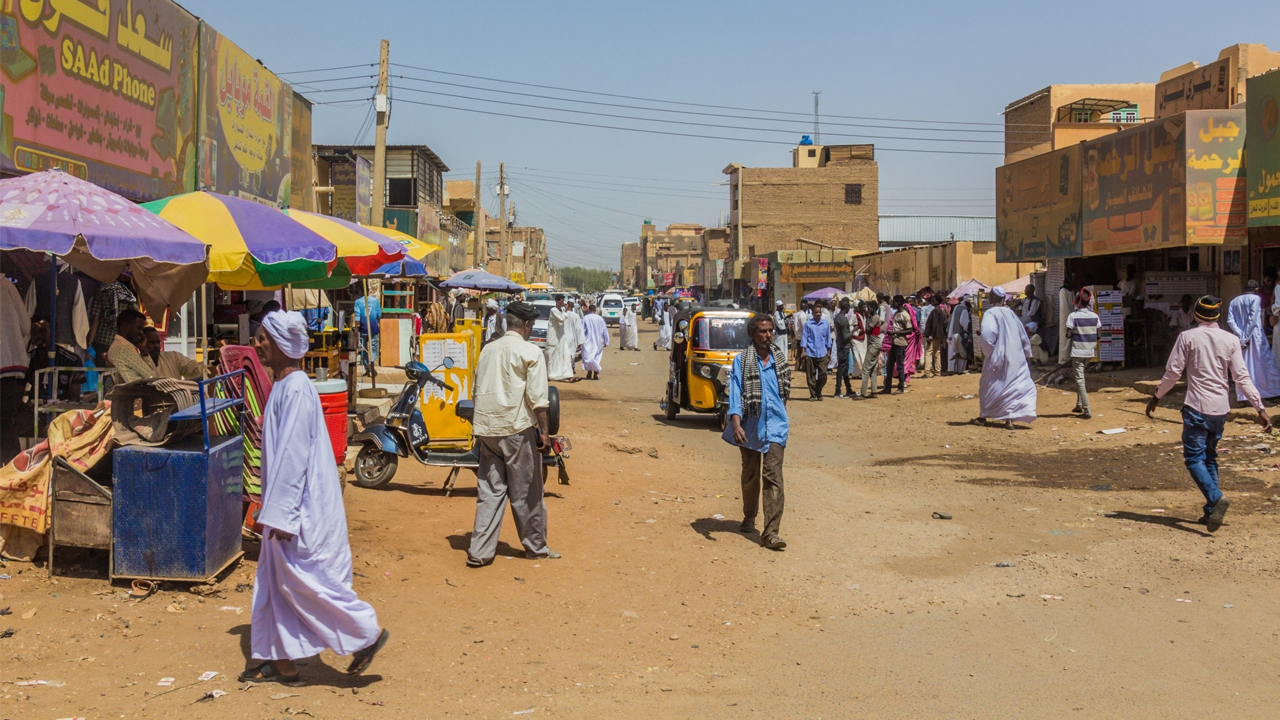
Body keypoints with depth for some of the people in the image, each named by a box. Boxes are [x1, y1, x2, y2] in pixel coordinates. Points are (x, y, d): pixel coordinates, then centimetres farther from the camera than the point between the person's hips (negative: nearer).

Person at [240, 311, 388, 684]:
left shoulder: (295, 390, -20)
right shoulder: (284, 385, 11)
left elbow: (292, 455, -24)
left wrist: (280, 514, -23)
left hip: (303, 506, -10)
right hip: (291, 503, 10)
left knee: (304, 579, -2)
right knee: (274, 580, 14)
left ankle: (368, 633, 9)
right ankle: (281, 660, 23)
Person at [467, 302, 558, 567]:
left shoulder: (488, 349, 11)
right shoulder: (530, 352, -8)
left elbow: (477, 391, 16)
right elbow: (537, 398, -13)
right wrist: (543, 431, -7)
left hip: (486, 429, 6)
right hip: (517, 428, -5)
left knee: (489, 491, 9)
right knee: (526, 492, 7)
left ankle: (479, 551, 5)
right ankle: (535, 547, 19)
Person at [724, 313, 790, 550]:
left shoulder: (779, 358, 6)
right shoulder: (741, 361, -6)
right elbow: (735, 394, -13)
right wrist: (736, 424, -26)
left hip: (775, 426, 1)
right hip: (750, 426, -1)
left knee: (773, 477, -10)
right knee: (750, 476, 15)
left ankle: (771, 532, -13)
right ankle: (749, 517, 38)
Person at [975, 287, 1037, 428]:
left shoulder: (990, 313, -11)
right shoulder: (1010, 313, 6)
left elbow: (987, 335, -26)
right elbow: (1023, 335, 12)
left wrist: (986, 352, -11)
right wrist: (1026, 355, 20)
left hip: (997, 357, -4)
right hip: (1015, 357, 4)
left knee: (988, 386, 12)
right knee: (1012, 385, 8)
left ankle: (983, 417, 23)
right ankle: (1009, 418, -3)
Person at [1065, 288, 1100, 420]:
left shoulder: (1073, 316, -11)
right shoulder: (1095, 316, 0)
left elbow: (1069, 334, -11)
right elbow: (1098, 335, 2)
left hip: (1078, 352, -5)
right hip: (1090, 352, 5)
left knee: (1080, 380, -3)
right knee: (1080, 378, 23)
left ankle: (1087, 411, -10)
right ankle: (1079, 405, 26)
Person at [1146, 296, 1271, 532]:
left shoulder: (1188, 337, -3)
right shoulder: (1231, 340, 4)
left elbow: (1173, 373, -4)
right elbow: (1242, 378, -1)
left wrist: (1156, 397, 9)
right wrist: (1260, 408, 2)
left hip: (1197, 408, -4)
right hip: (1221, 409, 4)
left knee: (1194, 457, -3)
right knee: (1210, 457, 15)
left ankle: (1216, 498, -26)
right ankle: (1211, 511, 13)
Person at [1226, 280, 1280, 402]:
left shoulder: (1234, 301, 10)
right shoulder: (1256, 298, -4)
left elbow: (1230, 321, -1)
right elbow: (1253, 319, -14)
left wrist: (1241, 336, -7)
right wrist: (1246, 337, -13)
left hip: (1241, 338, 4)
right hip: (1255, 336, -4)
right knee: (1265, 363, 3)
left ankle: (1243, 397, 2)